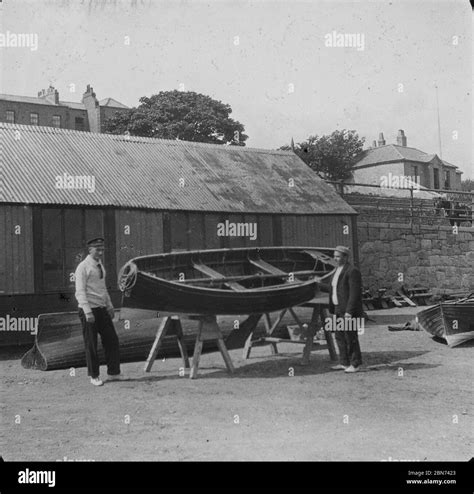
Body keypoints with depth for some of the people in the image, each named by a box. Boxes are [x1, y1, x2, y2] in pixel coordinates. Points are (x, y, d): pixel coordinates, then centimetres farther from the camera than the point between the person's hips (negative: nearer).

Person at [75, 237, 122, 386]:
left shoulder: (100, 266, 14)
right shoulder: (83, 267, -11)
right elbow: (80, 291, -16)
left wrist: (109, 306, 20)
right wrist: (88, 312, -22)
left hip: (102, 309, 8)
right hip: (89, 310, -7)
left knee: (112, 340, 6)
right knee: (91, 344, 2)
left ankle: (113, 373, 16)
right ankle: (94, 376, 14)